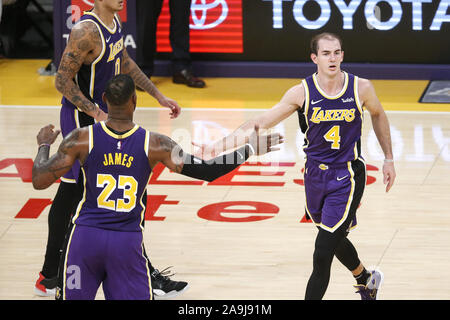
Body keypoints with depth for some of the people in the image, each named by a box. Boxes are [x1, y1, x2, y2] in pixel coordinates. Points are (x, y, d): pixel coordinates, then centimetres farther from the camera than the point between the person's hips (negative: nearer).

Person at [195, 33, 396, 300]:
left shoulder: (361, 88, -10)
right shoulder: (302, 92, -10)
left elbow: (378, 115, 12)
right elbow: (260, 123, -9)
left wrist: (389, 159, 15)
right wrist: (220, 145, -18)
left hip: (347, 177, -3)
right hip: (316, 175, 3)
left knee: (322, 255, -11)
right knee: (333, 240, 23)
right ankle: (366, 279, 52)